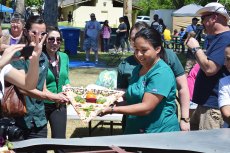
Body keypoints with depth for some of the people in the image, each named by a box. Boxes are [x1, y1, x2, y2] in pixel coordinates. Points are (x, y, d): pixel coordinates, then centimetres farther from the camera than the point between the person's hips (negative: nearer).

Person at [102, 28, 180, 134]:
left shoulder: (162, 73, -17)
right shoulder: (137, 69, 8)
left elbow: (146, 108, -23)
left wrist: (112, 110, -24)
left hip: (159, 132, -7)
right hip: (133, 130, 7)